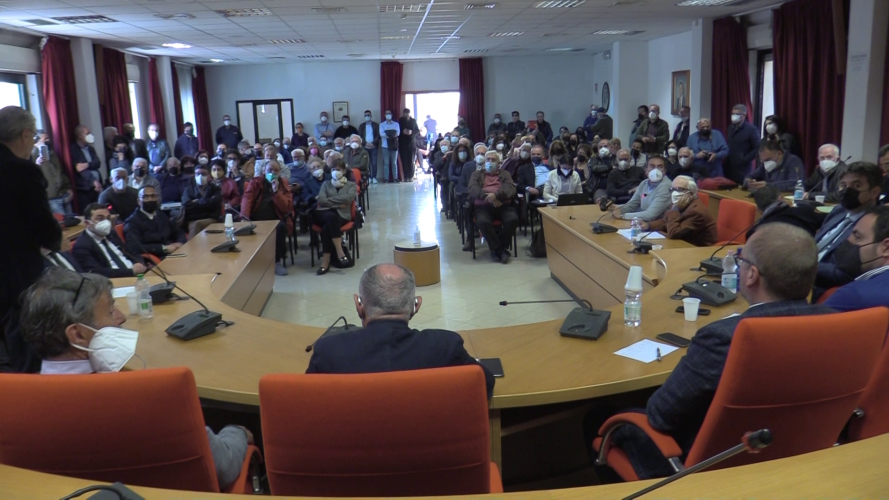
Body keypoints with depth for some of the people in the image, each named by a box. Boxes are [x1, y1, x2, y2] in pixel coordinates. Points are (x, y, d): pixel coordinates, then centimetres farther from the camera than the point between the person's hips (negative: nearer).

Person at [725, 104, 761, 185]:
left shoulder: (751, 129, -4)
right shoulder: (730, 128, 17)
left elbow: (757, 148, -9)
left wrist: (745, 160, -14)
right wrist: (725, 160, 8)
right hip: (729, 168, 6)